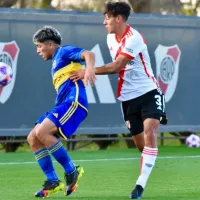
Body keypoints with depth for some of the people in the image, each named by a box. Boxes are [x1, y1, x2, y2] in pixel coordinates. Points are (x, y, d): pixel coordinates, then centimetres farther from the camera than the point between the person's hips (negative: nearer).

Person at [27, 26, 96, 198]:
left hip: (74, 102, -10)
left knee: (42, 132, -24)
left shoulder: (64, 52, 1)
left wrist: (89, 67, -37)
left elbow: (88, 54, -16)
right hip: (63, 105, 10)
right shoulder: (56, 62, 28)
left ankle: (72, 171, -14)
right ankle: (53, 182, 2)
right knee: (33, 139, 3)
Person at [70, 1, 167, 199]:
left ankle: (141, 183, -25)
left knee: (149, 134, -22)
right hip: (128, 98, 7)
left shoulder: (133, 38, -19)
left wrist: (88, 71, -21)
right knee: (140, 144, 7)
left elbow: (116, 66, -24)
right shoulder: (111, 38, 7)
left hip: (149, 93, -7)